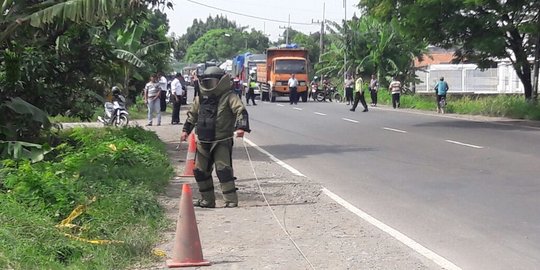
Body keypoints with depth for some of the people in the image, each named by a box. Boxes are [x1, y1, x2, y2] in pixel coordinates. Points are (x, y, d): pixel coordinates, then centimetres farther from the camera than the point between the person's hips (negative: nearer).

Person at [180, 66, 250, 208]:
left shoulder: (229, 97, -8)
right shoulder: (200, 98, 11)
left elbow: (241, 111, -19)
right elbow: (192, 114, 23)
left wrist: (241, 127, -34)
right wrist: (186, 130, 20)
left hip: (222, 142, -7)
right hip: (203, 142, 7)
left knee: (223, 170, -14)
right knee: (200, 171, 10)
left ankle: (231, 200, -7)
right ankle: (207, 199, 22)